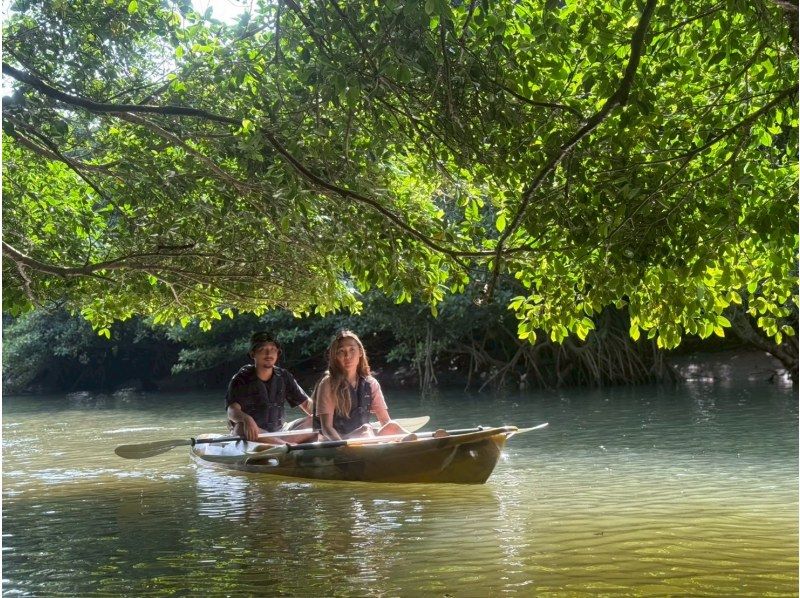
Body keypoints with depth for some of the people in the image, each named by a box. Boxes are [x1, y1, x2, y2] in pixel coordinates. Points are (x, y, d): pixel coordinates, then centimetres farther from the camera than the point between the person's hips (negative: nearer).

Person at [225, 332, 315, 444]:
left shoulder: (283, 377, 7)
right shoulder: (242, 379, -6)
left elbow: (306, 403, 9)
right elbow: (232, 410, -20)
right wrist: (246, 419, -44)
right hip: (253, 434, -5)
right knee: (242, 428, -38)